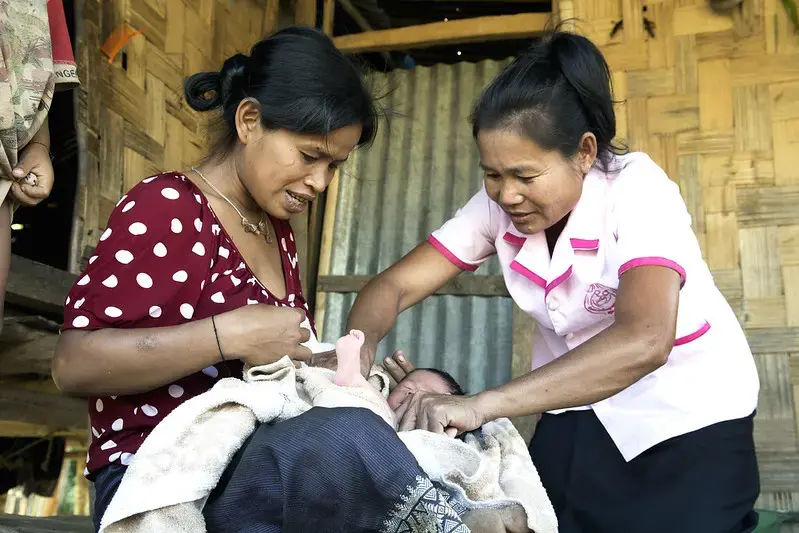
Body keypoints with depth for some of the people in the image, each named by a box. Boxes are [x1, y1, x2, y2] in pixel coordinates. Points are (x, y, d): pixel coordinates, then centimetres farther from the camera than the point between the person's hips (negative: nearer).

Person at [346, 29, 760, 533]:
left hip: (686, 421, -3)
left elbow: (643, 342, -43)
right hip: (579, 412, 4)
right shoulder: (498, 204, -13)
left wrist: (481, 404, -50)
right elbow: (395, 284, -11)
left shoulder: (637, 189, -27)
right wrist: (360, 344, -34)